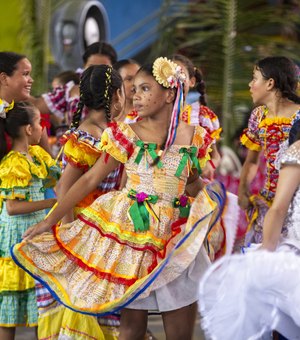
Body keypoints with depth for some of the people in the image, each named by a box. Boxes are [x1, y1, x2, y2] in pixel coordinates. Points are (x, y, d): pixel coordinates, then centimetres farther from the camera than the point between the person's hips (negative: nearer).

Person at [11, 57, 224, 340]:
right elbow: (90, 180, -2)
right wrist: (50, 221, -2)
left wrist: (195, 185, -8)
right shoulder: (127, 135, -4)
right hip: (130, 235, -2)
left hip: (175, 241, 2)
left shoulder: (194, 138, 1)